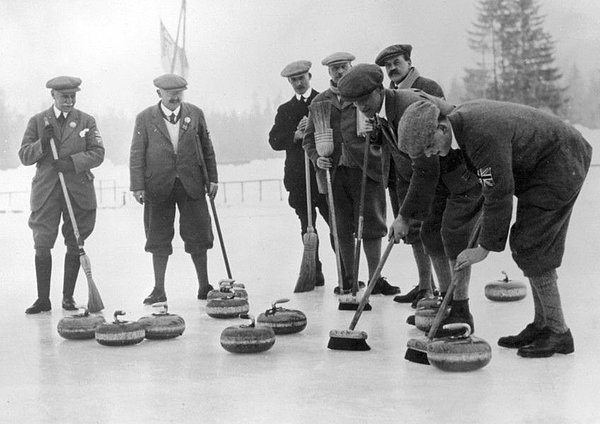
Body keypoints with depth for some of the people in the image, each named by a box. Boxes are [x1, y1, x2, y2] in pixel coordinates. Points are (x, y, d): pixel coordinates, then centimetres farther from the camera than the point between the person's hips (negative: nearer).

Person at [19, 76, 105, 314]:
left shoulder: (86, 121, 8)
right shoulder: (37, 122, 8)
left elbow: (97, 154, 0)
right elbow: (24, 156, 4)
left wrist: (72, 162, -14)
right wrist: (42, 143, -13)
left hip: (78, 190, 0)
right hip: (46, 190, 0)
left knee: (75, 245, 4)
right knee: (42, 246, -4)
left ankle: (68, 297, 14)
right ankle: (43, 299, 3)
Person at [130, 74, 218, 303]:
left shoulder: (195, 114, 6)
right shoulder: (145, 118, 0)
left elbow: (207, 148, 11)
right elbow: (137, 155, -1)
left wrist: (212, 179, 7)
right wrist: (138, 186, -8)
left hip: (191, 184, 1)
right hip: (159, 186, -1)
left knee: (197, 236, 4)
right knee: (158, 239, 4)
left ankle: (204, 286, 16)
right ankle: (159, 290, 13)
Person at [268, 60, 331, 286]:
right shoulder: (285, 110, 16)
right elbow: (274, 141, 6)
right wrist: (295, 136, -11)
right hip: (299, 177, 3)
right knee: (307, 228, 5)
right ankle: (314, 273, 10)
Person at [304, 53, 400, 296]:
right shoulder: (320, 102, 13)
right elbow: (309, 139, 17)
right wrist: (317, 158, -2)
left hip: (366, 169, -2)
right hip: (334, 172, 2)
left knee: (371, 226, -3)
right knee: (342, 229, 5)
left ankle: (375, 279, 4)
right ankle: (348, 278, 16)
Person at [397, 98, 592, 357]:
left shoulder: (483, 137, -32)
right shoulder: (460, 118, -2)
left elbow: (499, 195, -26)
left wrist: (485, 247, -17)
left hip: (559, 165, -10)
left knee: (530, 250, -11)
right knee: (525, 248, 11)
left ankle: (558, 332, -3)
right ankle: (541, 325, 17)